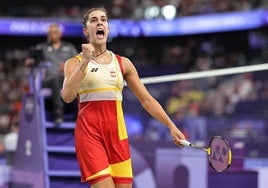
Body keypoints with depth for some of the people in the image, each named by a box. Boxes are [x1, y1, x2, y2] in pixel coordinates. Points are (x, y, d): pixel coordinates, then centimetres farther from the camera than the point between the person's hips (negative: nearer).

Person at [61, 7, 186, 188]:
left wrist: (171, 126, 4)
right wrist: (84, 62, -15)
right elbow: (67, 96, -12)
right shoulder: (75, 63, 5)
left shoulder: (123, 63, 13)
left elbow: (146, 100, 13)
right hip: (89, 132, -4)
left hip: (117, 132, 4)